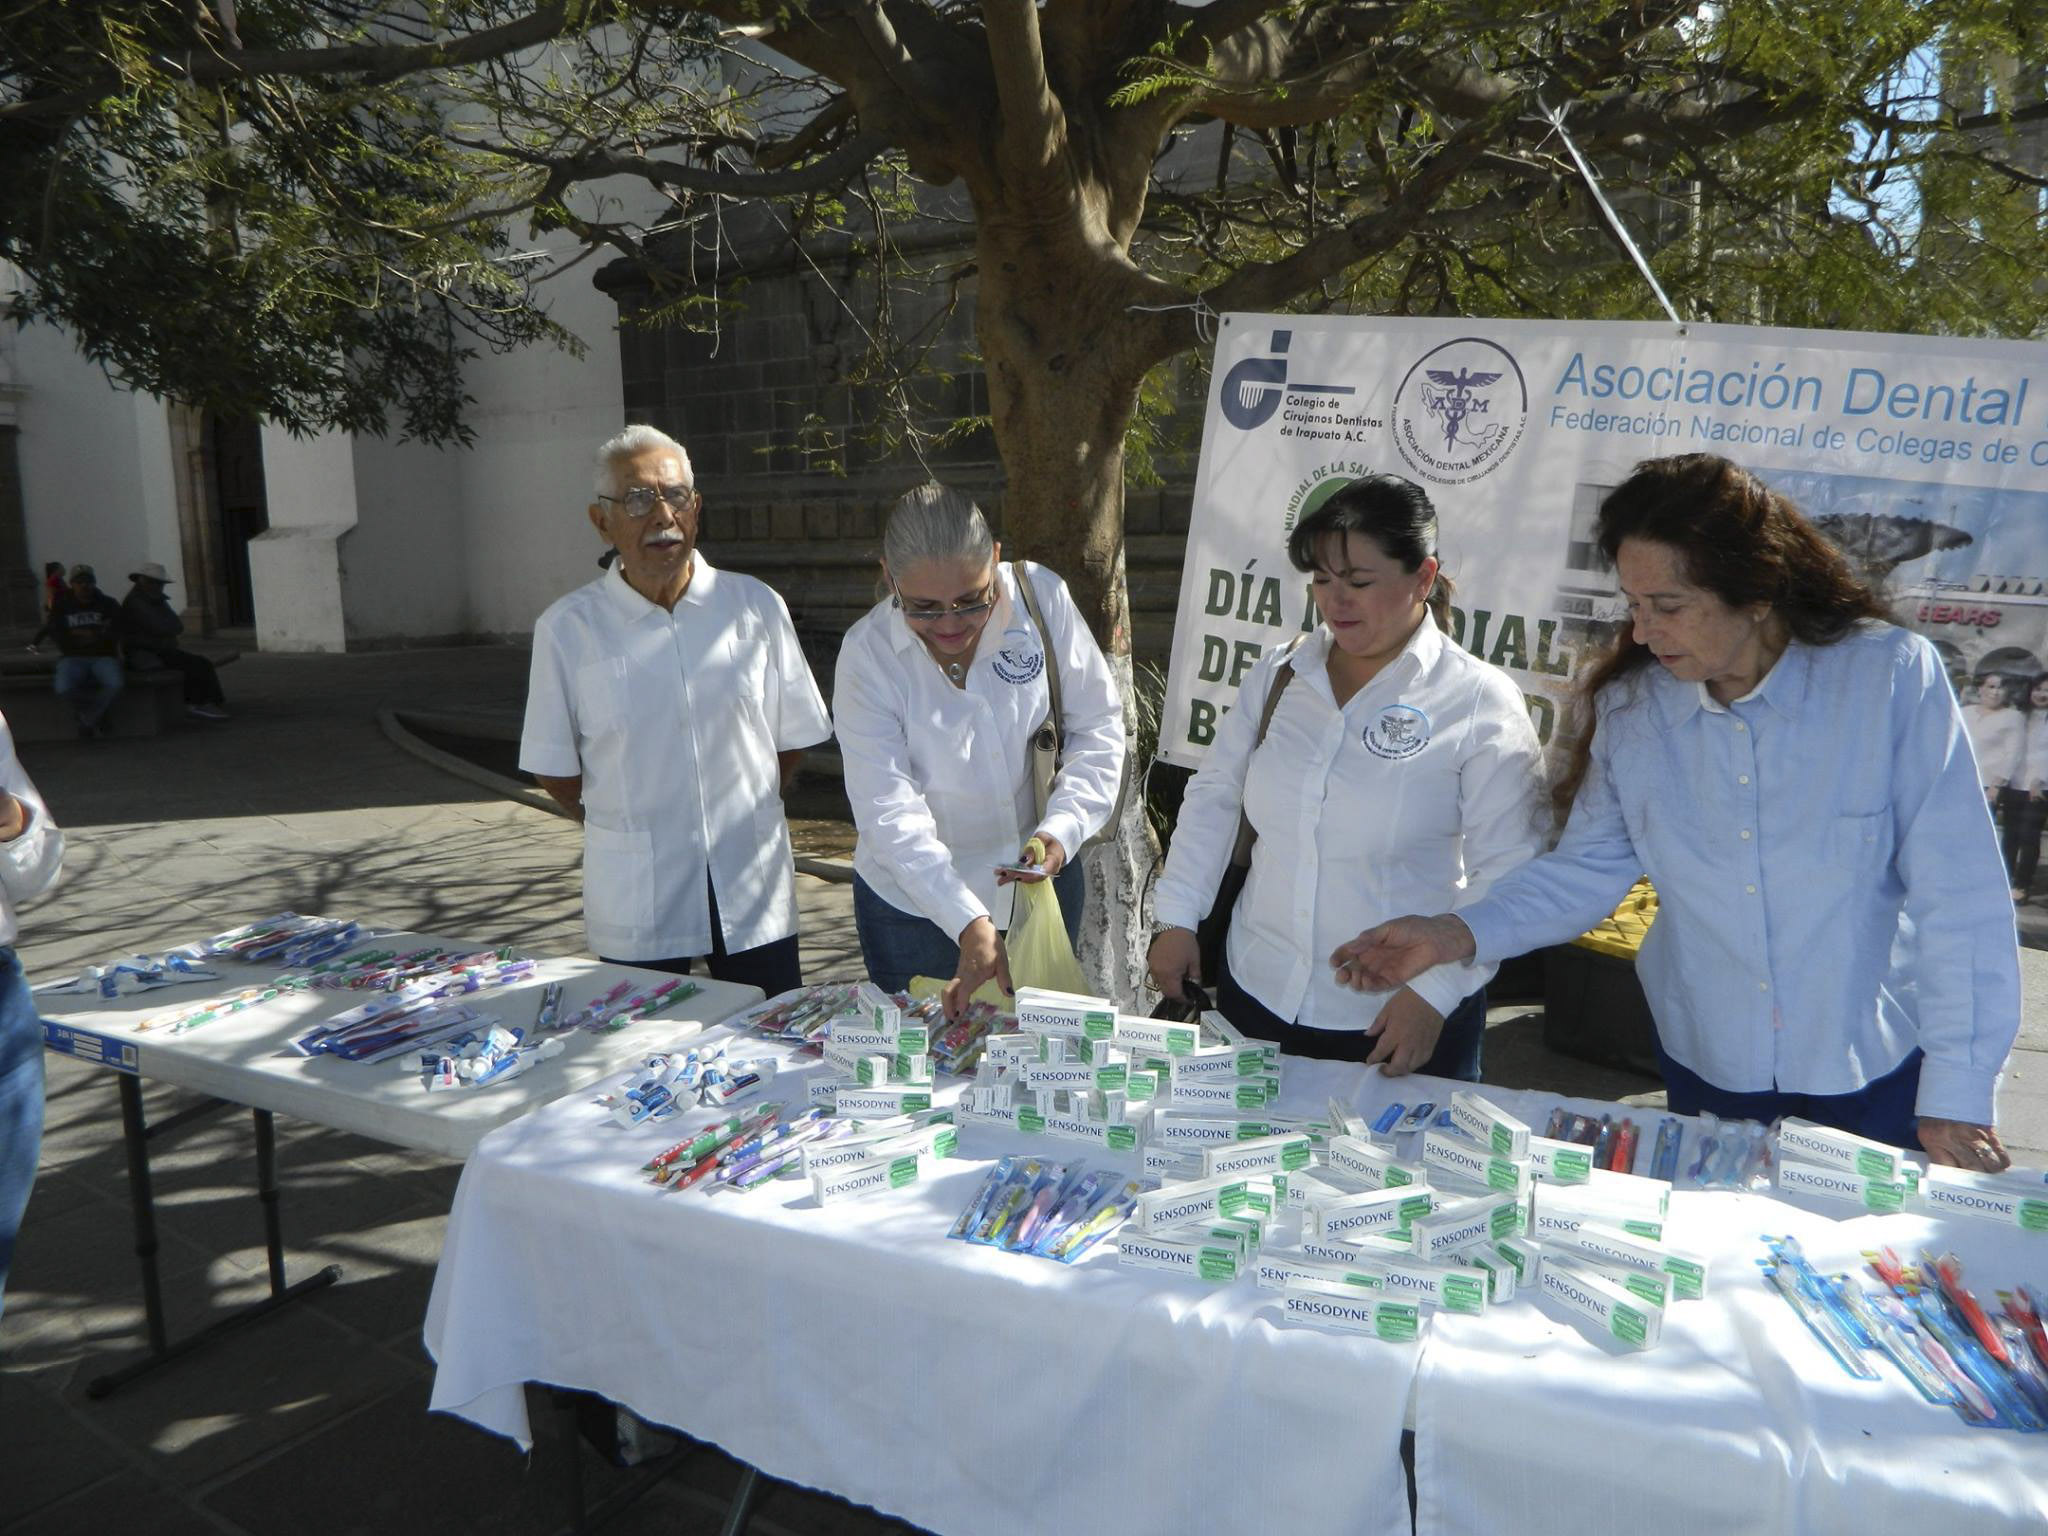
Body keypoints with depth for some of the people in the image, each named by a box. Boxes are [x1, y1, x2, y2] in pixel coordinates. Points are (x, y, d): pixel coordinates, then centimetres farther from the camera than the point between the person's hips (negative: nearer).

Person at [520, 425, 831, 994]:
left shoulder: (756, 606, 1)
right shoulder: (568, 628, -3)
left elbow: (792, 737, 9)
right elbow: (553, 768, 4)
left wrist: (738, 815, 6)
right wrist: (632, 827, 5)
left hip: (754, 891, 1)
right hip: (634, 904, -1)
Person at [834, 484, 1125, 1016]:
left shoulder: (1042, 598, -16)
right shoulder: (867, 654, -19)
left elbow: (1098, 726, -5)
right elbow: (890, 814, -24)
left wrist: (1063, 828, -22)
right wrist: (970, 925, -34)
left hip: (1043, 882, 2)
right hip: (914, 908, -2)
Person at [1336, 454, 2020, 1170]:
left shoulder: (1892, 675, -18)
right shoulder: (1630, 703, -9)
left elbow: (1957, 897, -15)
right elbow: (1588, 865, -2)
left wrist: (1956, 1093, -14)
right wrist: (1456, 935, -16)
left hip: (1876, 1070, -2)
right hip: (1707, 1064, 3)